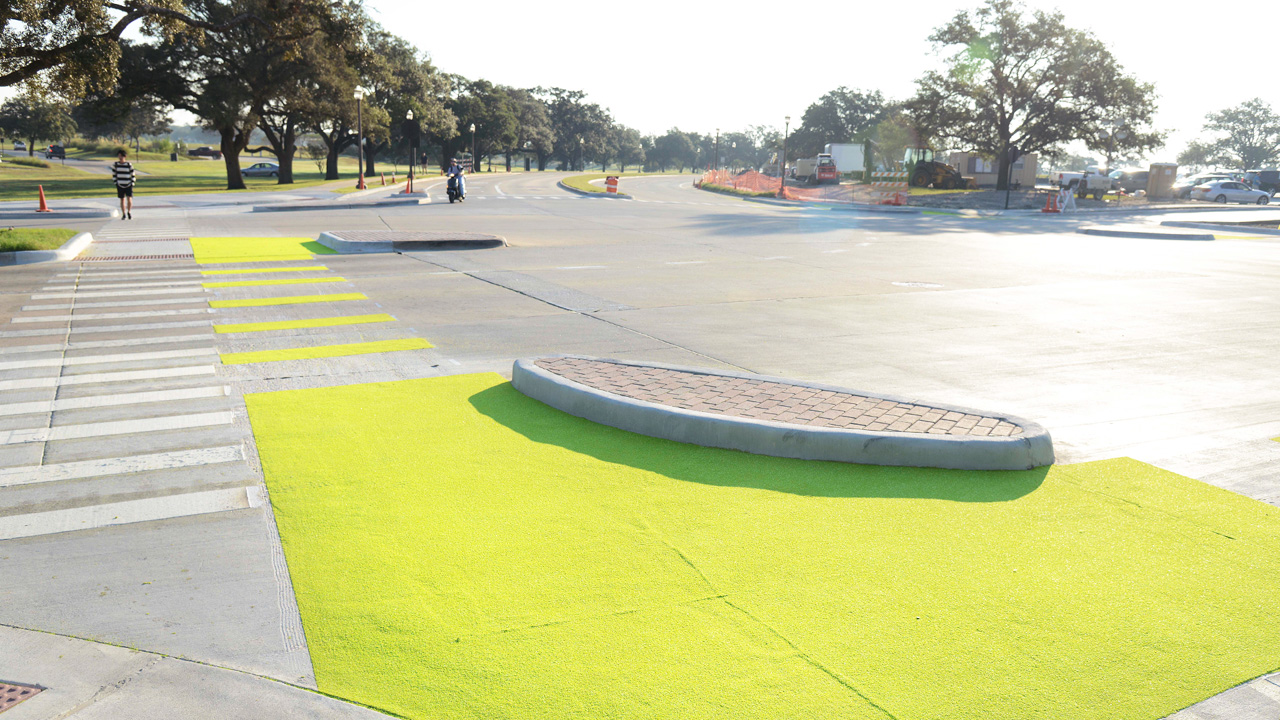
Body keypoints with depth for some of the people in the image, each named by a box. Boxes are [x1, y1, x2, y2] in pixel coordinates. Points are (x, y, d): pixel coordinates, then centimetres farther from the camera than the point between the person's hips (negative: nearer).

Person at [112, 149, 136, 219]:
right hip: (120, 185, 2)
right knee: (122, 200, 6)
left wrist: (132, 184, -3)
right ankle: (124, 214, 15)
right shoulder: (115, 165, 1)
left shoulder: (129, 165, -4)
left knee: (129, 199, -14)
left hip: (128, 185, -2)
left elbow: (132, 175, 2)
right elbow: (114, 174, 8)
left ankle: (129, 212, 9)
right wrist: (116, 183, 2)